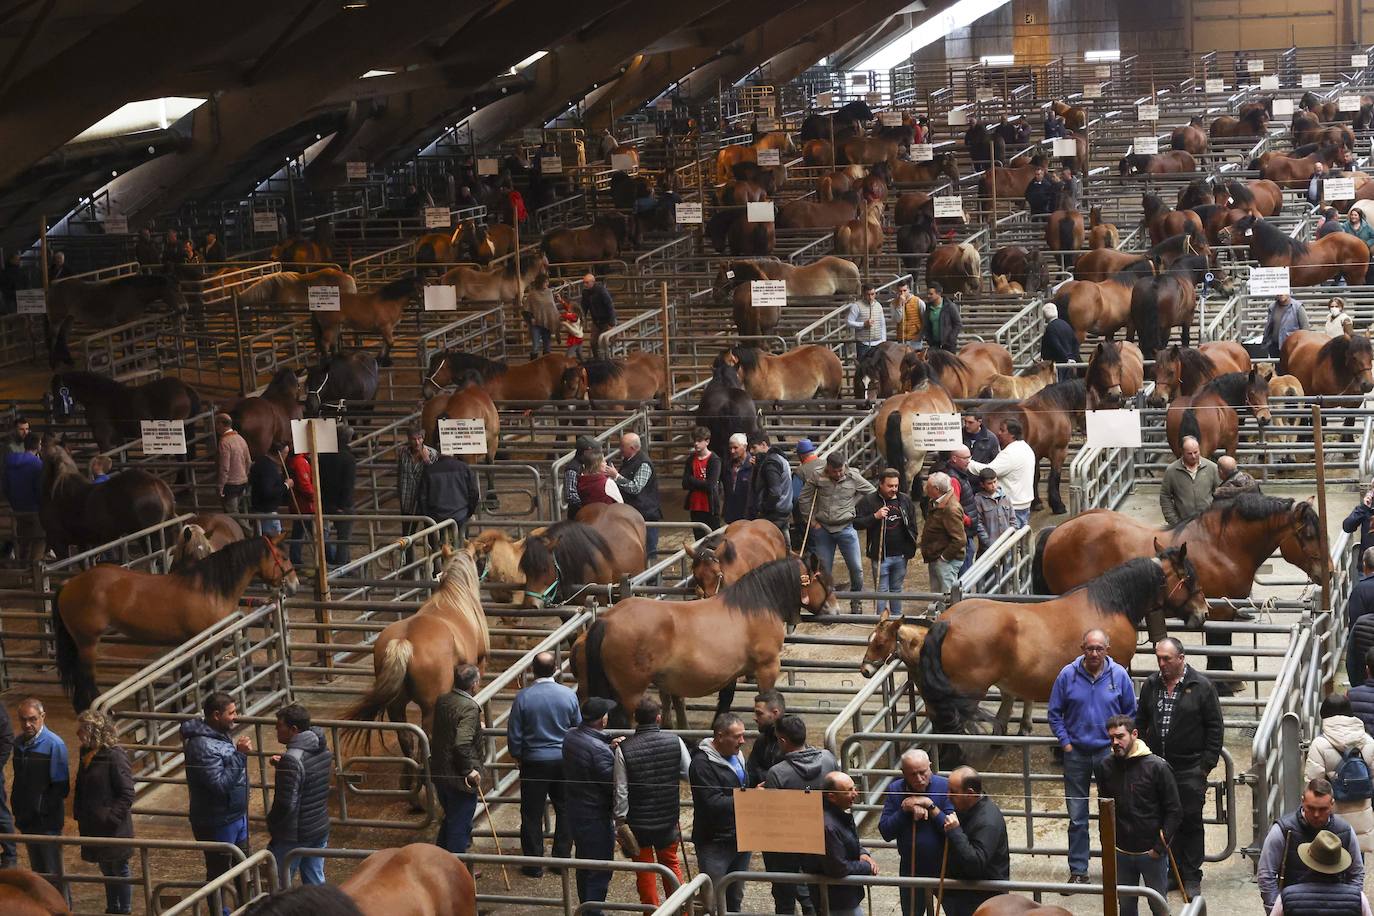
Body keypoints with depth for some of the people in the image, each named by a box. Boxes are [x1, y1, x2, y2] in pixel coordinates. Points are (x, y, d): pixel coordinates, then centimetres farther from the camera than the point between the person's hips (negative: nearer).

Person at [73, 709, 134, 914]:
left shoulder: (115, 757, -19)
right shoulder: (87, 754, 6)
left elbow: (127, 794, -19)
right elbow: (80, 789, 17)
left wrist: (111, 818, -21)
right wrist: (78, 815, 9)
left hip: (113, 828, -8)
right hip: (93, 828, 8)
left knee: (119, 870, 6)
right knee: (106, 871, 19)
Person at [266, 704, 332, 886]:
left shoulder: (291, 760, -25)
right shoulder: (323, 750, 0)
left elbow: (285, 804, -25)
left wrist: (271, 823, -8)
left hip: (294, 836, -7)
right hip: (321, 829, 8)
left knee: (279, 885, 8)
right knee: (316, 882, 16)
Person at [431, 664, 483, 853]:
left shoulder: (442, 701, 2)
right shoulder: (470, 708, -23)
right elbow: (462, 744, -32)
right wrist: (470, 770, -19)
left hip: (439, 772, 8)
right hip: (460, 778, -8)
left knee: (449, 820, 25)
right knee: (460, 826, 7)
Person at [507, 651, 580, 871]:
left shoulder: (523, 697, -12)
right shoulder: (569, 695, -7)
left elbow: (514, 733, -6)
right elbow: (579, 728, 5)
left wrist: (516, 755, 11)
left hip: (534, 761, -2)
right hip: (564, 761, 2)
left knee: (532, 813, 6)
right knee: (565, 810, 15)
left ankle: (533, 863, 9)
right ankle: (562, 858, 18)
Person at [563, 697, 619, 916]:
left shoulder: (570, 738, -2)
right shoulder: (598, 749, -27)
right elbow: (613, 783, -21)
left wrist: (609, 748, -1)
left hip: (574, 809, 9)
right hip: (596, 816, -9)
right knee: (600, 872, 2)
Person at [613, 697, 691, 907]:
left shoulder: (624, 749, -15)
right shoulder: (674, 742, -10)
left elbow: (621, 791, -13)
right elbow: (689, 774, -3)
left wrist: (620, 820, -4)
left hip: (637, 822, -2)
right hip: (668, 819, 2)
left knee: (644, 869, 12)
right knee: (670, 863, 20)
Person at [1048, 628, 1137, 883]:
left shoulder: (1119, 675, -3)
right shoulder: (1068, 675, -4)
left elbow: (1131, 714, 8)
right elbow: (1055, 713, 5)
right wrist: (1065, 742, -3)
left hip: (1109, 752, 0)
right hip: (1076, 753, 1)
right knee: (1077, 817, 6)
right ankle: (1078, 871, 14)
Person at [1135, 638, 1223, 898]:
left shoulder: (1201, 687, -5)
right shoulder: (1151, 685, 7)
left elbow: (1215, 728, -3)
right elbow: (1140, 722, 16)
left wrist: (1207, 764, -6)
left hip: (1189, 769, -4)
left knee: (1190, 823, 2)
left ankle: (1192, 877, 10)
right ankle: (1171, 872, 17)